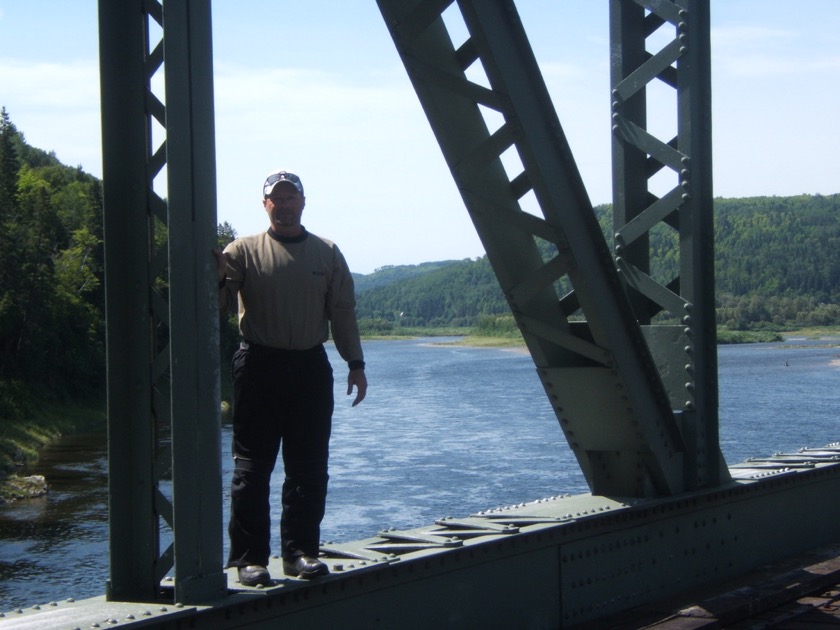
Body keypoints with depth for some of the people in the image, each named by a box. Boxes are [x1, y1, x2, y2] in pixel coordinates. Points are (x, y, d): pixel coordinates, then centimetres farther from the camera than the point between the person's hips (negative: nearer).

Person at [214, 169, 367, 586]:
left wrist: (355, 363, 7)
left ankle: (301, 552, 15)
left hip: (310, 367, 3)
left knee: (309, 468, 6)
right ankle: (249, 558, 4)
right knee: (252, 468, -1)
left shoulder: (327, 253, 11)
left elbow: (343, 311, 12)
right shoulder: (244, 251, 2)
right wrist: (218, 279, -27)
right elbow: (218, 304, -5)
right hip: (259, 366, -3)